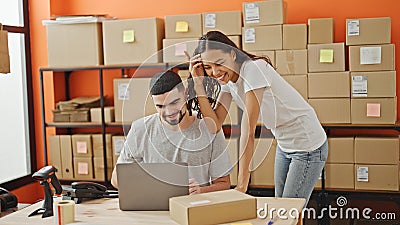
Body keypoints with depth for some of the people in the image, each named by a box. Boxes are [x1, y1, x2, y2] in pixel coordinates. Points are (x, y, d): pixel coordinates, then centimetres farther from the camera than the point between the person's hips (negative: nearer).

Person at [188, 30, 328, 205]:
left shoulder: (252, 69, -27)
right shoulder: (227, 79, -3)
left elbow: (248, 133, -30)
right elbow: (214, 126, -12)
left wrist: (241, 185, -29)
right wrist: (198, 84, -16)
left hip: (308, 146, -8)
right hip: (284, 145, 8)